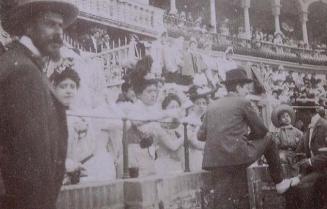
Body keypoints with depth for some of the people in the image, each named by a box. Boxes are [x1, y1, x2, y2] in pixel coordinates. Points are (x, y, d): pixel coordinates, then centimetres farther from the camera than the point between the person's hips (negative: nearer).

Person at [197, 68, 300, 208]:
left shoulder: (212, 106, 15)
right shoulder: (243, 102, 2)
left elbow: (200, 135, 15)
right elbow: (261, 131, 8)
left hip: (214, 160, 5)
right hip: (238, 156, -5)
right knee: (268, 140, 18)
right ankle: (279, 182, 27)